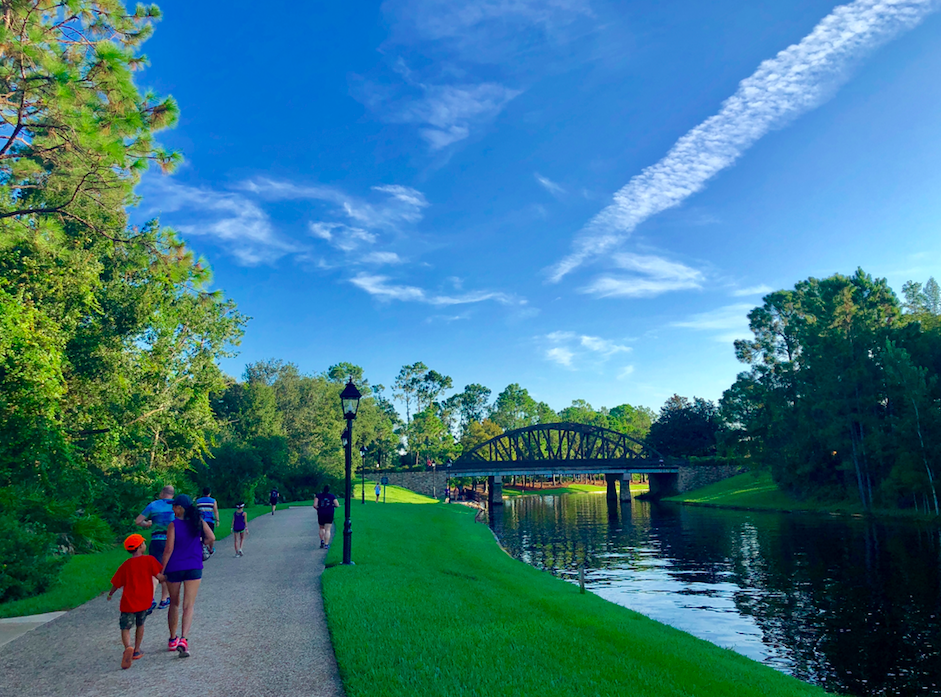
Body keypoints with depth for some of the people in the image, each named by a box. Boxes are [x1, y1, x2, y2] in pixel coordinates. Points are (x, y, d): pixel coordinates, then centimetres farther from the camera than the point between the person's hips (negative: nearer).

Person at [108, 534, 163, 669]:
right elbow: (160, 575, -13)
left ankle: (128, 647, -21)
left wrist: (110, 594, 29)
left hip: (128, 602, 0)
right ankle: (136, 651, 27)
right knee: (140, 625, 22)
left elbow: (116, 584, 9)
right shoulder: (149, 560, -6)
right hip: (145, 601, 0)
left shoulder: (125, 565, 1)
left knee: (125, 628, 6)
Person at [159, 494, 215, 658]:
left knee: (174, 604, 16)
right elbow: (211, 538, -9)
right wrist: (205, 545, 14)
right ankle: (183, 639, -16)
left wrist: (162, 571, -4)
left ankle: (173, 640, 27)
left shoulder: (174, 524, -7)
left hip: (174, 568, -1)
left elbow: (169, 549, -10)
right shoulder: (199, 521, 0)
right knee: (188, 605, 1)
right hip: (194, 568, 1)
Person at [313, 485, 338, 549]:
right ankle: (326, 544, -6)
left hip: (321, 514, 1)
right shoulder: (332, 496, -3)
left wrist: (318, 508, 10)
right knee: (327, 530, 0)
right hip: (329, 514, -1)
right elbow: (337, 505, -4)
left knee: (321, 528, 22)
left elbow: (315, 505, -9)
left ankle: (322, 541, 10)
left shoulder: (319, 495, -1)